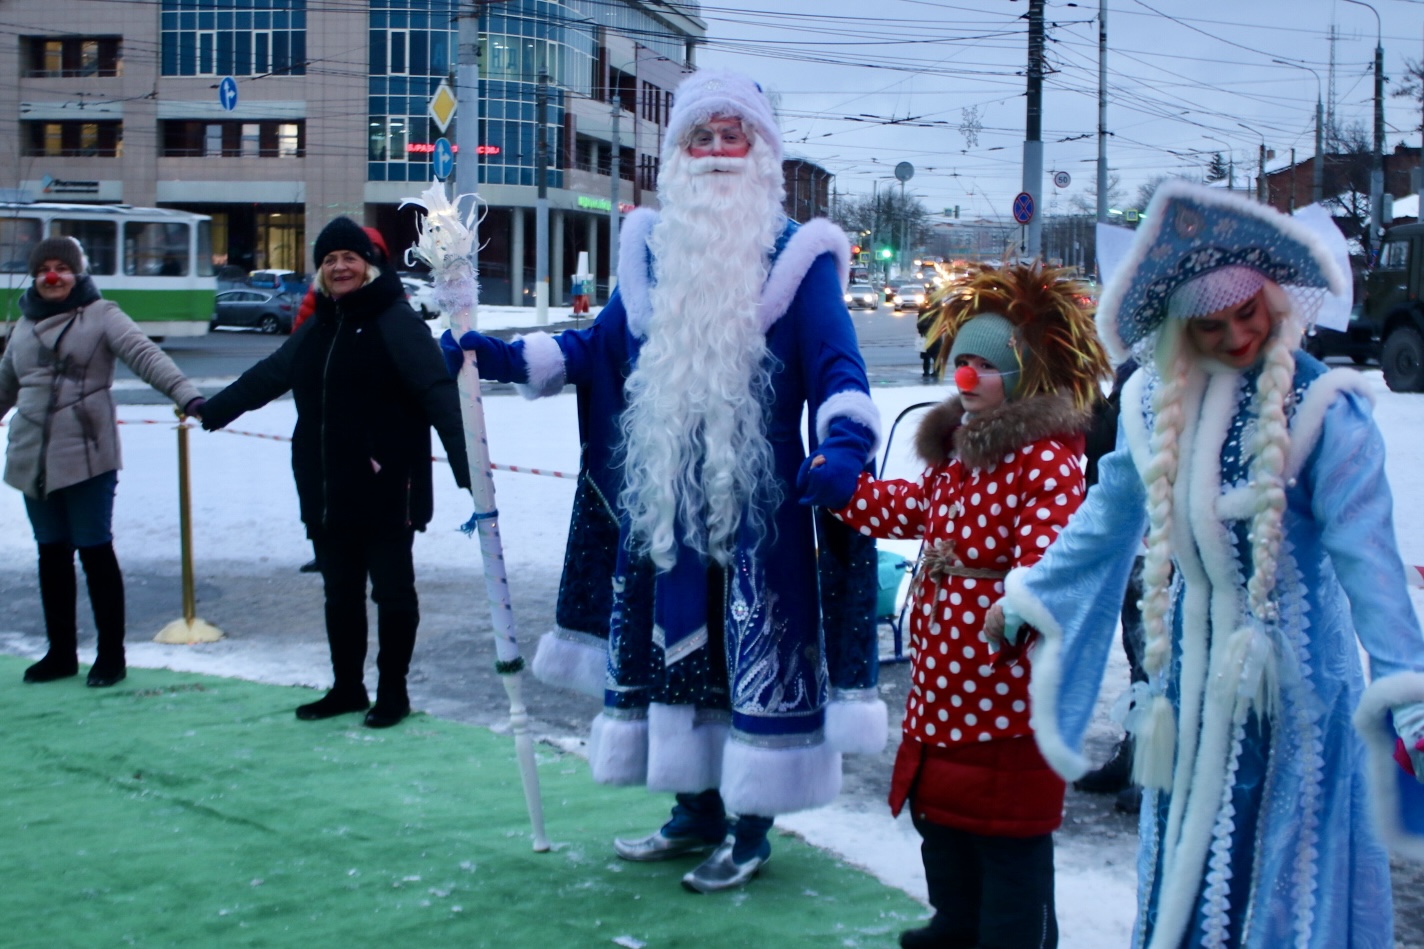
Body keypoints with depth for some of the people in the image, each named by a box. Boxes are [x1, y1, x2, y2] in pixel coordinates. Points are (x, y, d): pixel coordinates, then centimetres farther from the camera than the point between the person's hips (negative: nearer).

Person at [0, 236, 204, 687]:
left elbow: (145, 355, -18)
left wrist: (185, 393, -33)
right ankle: (61, 652, 23)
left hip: (87, 458, -6)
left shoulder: (101, 315, -4)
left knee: (95, 551, -1)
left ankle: (111, 654, 8)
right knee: (51, 554, 12)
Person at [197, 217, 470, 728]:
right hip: (326, 493, 7)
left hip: (386, 493, -7)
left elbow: (439, 395, -19)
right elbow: (267, 376, 28)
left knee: (392, 590, 5)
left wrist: (466, 466, -28)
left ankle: (393, 691, 16)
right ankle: (347, 687, 27)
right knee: (340, 592, 15)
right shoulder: (317, 329, 14)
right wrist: (210, 410, 36)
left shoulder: (396, 322, -10)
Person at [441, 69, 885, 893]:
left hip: (758, 505, -5)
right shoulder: (655, 252, 10)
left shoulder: (795, 258, -4)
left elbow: (837, 369, -12)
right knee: (674, 647, 12)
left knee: (756, 657, 0)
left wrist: (846, 440, -32)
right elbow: (599, 348, 18)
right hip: (666, 498, 5)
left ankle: (752, 830, 15)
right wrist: (495, 355, 9)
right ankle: (698, 811, 28)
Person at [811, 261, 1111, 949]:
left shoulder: (1047, 462, -19)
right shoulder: (951, 452, 11)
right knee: (940, 813, 22)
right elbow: (912, 508, 27)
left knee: (1008, 829, 3)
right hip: (941, 686, 10)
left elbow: (1052, 554, -29)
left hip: (1007, 691, -10)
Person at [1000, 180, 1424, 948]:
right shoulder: (1156, 403, 2)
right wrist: (1032, 598, 21)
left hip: (1286, 664, -5)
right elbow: (1108, 517, 15)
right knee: (1180, 855, 15)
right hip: (1190, 660, 5)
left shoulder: (1319, 407, -13)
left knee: (1278, 865, -1)